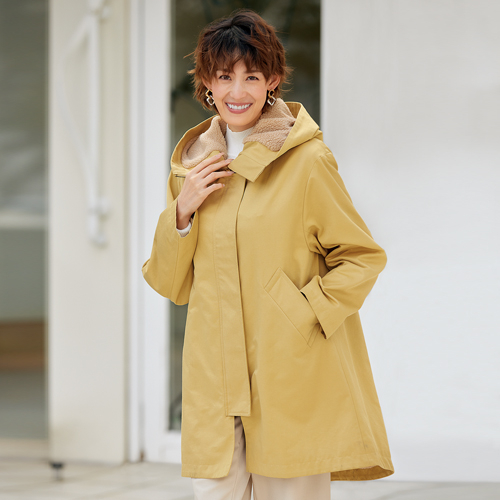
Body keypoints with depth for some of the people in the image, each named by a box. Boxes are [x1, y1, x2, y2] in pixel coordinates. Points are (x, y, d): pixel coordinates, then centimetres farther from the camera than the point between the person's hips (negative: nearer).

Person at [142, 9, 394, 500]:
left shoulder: (307, 162, -4)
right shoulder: (193, 165, 11)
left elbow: (363, 256, 2)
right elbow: (171, 284, 13)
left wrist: (306, 313, -9)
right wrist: (181, 212, -2)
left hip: (291, 381, -4)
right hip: (215, 380, 4)